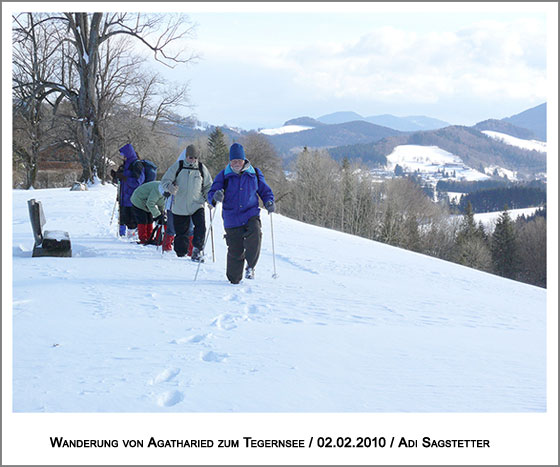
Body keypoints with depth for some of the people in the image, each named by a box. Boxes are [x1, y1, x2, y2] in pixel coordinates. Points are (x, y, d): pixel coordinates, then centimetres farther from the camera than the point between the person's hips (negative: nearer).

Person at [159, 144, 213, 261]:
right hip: (179, 206, -1)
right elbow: (164, 181, -1)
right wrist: (170, 187, -23)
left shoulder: (202, 168, 5)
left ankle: (197, 250, -11)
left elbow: (208, 186, 17)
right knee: (181, 232, 6)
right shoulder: (177, 166, -1)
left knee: (200, 227, -20)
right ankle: (180, 254, 20)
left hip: (197, 205, 1)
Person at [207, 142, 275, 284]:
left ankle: (250, 266, -4)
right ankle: (234, 278, 21)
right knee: (235, 251, 2)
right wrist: (216, 197, -25)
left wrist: (269, 202, -5)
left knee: (254, 239, -27)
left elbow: (265, 191, 16)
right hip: (232, 218, 0)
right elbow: (211, 194, 0)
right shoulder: (223, 176, 2)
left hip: (251, 215, 0)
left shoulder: (255, 174, 5)